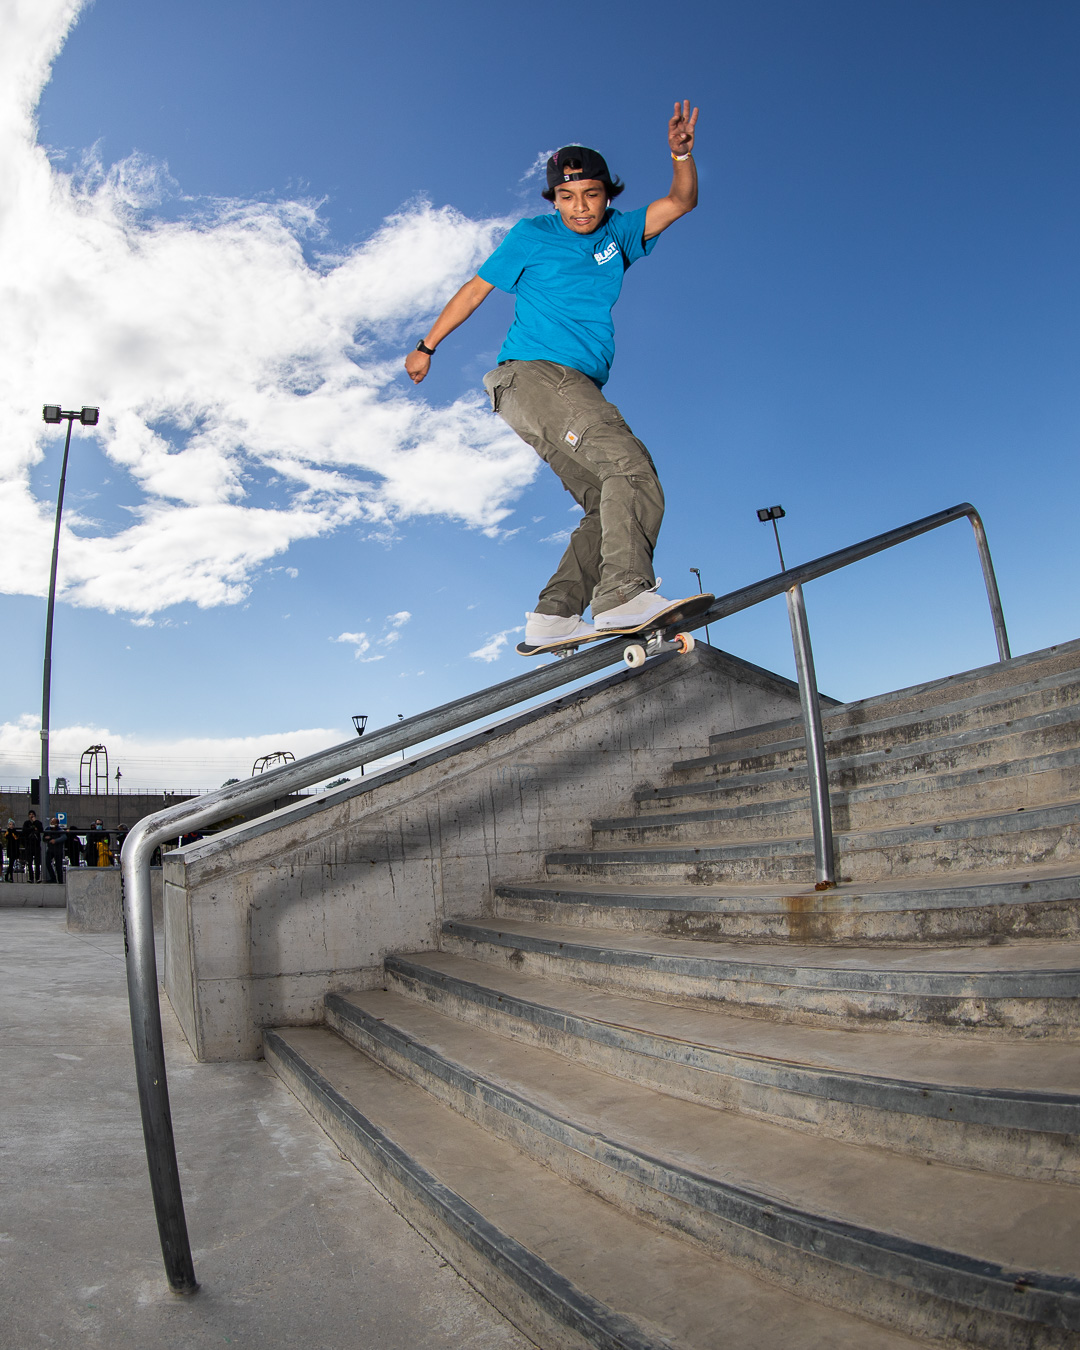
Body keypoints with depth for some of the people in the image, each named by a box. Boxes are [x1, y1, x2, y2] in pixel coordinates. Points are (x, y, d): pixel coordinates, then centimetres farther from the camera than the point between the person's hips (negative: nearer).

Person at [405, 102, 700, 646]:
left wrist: (682, 153, -7)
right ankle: (625, 592, -37)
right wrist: (426, 347, 20)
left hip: (579, 389, 7)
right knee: (630, 463, -26)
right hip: (533, 375, -6)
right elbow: (475, 290, 14)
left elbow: (680, 202, 14)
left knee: (610, 503, -8)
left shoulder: (616, 233, 20)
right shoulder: (532, 236, 8)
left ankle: (554, 614, -13)